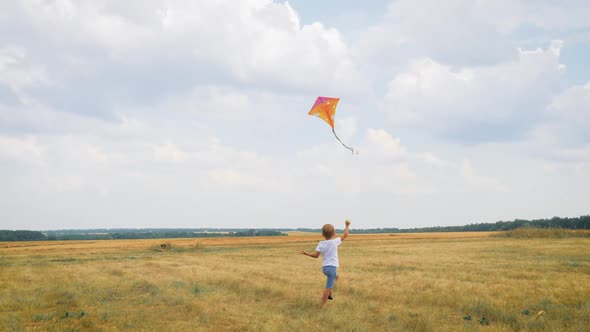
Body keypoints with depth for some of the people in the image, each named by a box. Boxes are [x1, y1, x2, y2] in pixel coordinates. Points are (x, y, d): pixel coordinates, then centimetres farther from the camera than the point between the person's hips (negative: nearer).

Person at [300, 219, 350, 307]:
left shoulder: (321, 244, -2)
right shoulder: (335, 241, -9)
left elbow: (316, 255, -2)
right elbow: (345, 235, 2)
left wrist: (306, 253, 10)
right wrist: (347, 225, 15)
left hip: (324, 267, 6)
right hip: (332, 267, -5)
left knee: (336, 276, 33)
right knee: (328, 287, -1)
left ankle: (330, 293, 29)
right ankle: (322, 306, -2)